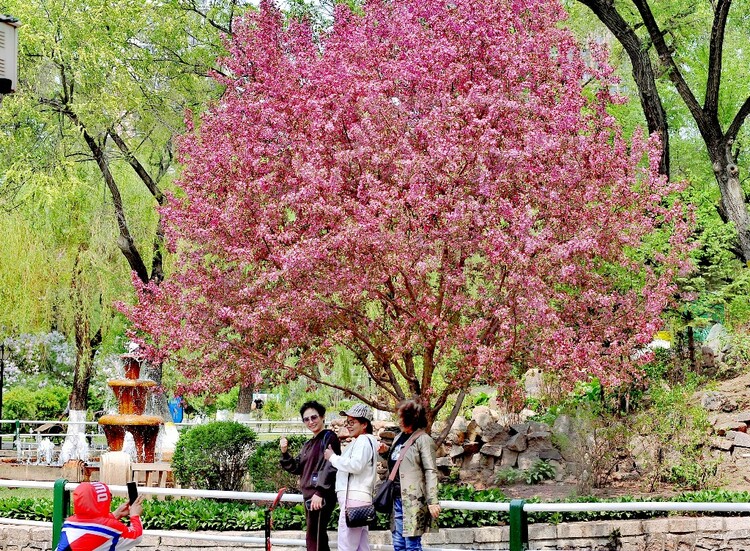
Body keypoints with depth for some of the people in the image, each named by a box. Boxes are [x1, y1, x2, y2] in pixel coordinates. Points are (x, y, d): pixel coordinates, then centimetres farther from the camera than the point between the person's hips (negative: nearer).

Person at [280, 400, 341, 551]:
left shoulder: (329, 437, -6)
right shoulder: (308, 444, 20)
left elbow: (330, 466, -16)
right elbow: (297, 468, 20)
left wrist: (319, 493, -22)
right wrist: (285, 453, 4)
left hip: (321, 497, -9)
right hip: (309, 496, 9)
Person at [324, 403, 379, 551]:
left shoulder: (363, 441, -7)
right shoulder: (359, 442, 26)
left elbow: (355, 465, -21)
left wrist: (333, 457, -10)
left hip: (354, 499, -11)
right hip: (358, 500, 11)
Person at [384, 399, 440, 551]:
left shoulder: (423, 440, -7)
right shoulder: (399, 438, 16)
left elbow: (431, 472, -14)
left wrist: (432, 501, -20)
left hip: (413, 500, -8)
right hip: (397, 499, 8)